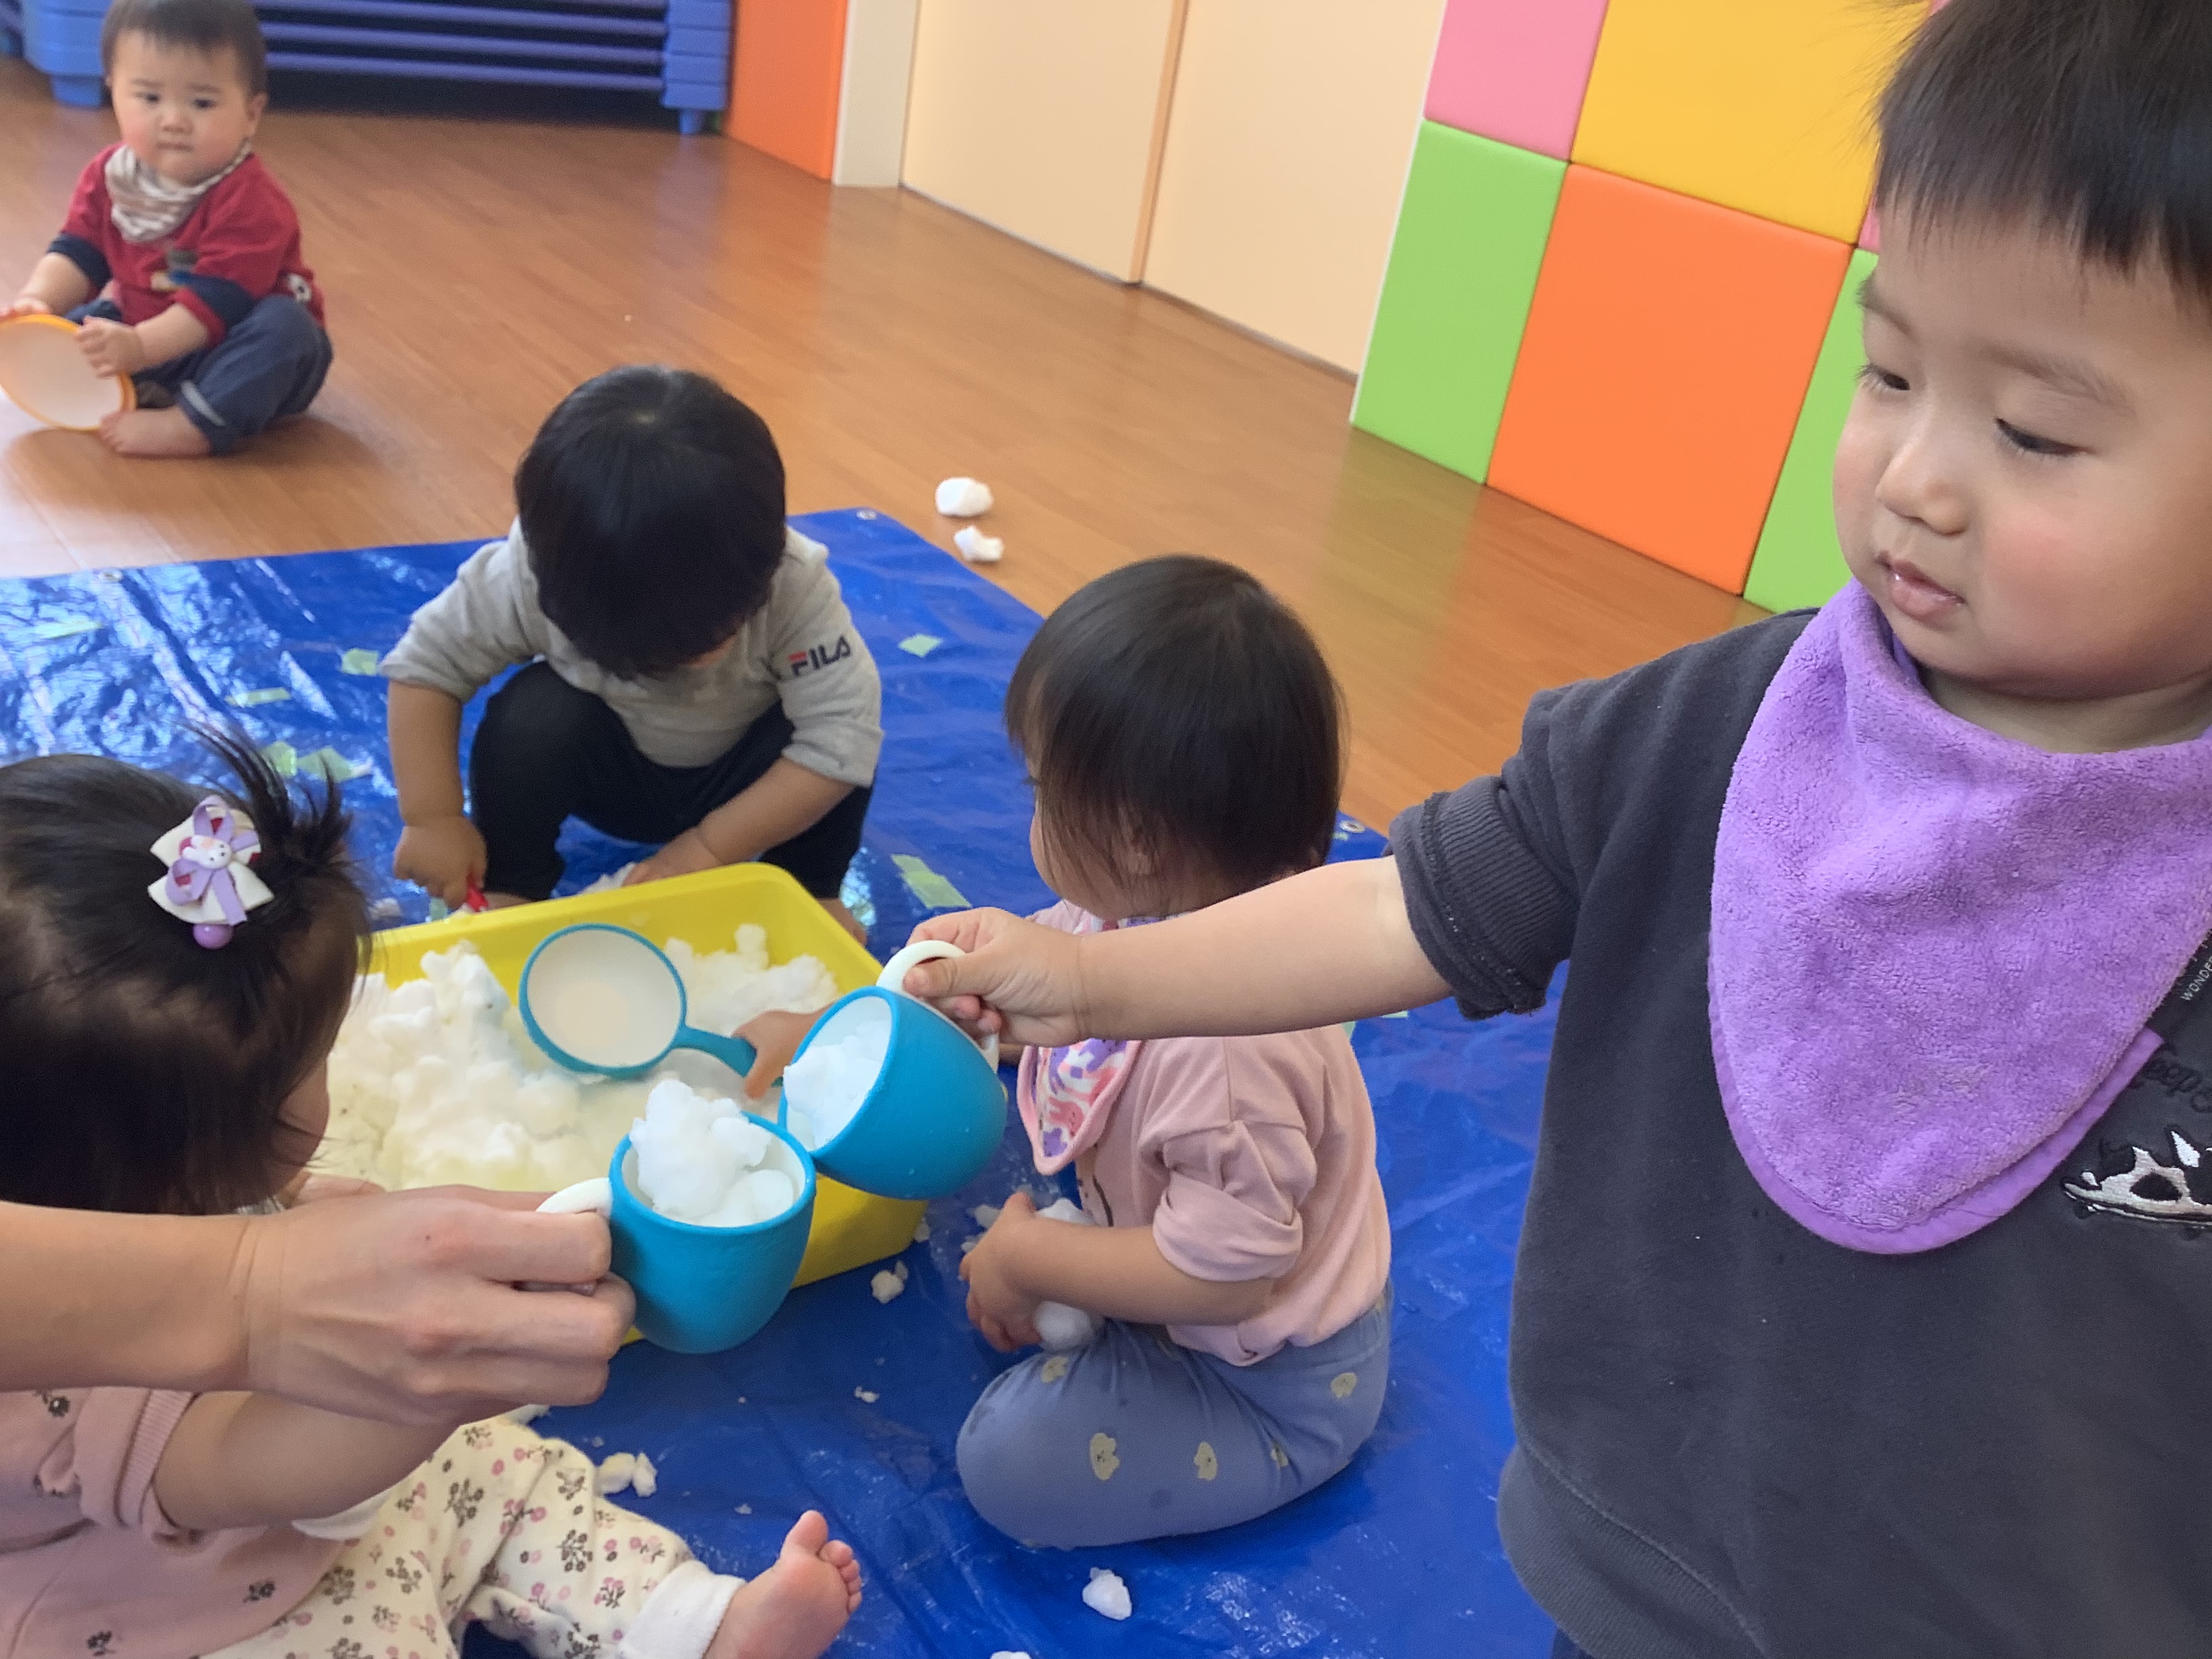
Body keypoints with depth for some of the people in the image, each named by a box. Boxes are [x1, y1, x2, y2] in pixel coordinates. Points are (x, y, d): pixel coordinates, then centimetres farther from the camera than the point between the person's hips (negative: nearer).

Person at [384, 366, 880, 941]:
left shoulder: (795, 585, -34)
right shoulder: (532, 573, -30)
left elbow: (845, 734, -36)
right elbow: (425, 664, -18)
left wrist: (712, 846, -33)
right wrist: (432, 817, -25)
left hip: (738, 784, 0)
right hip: (611, 774, 1)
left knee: (829, 741, -30)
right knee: (533, 714, -30)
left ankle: (808, 890, -3)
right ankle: (509, 886, -6)